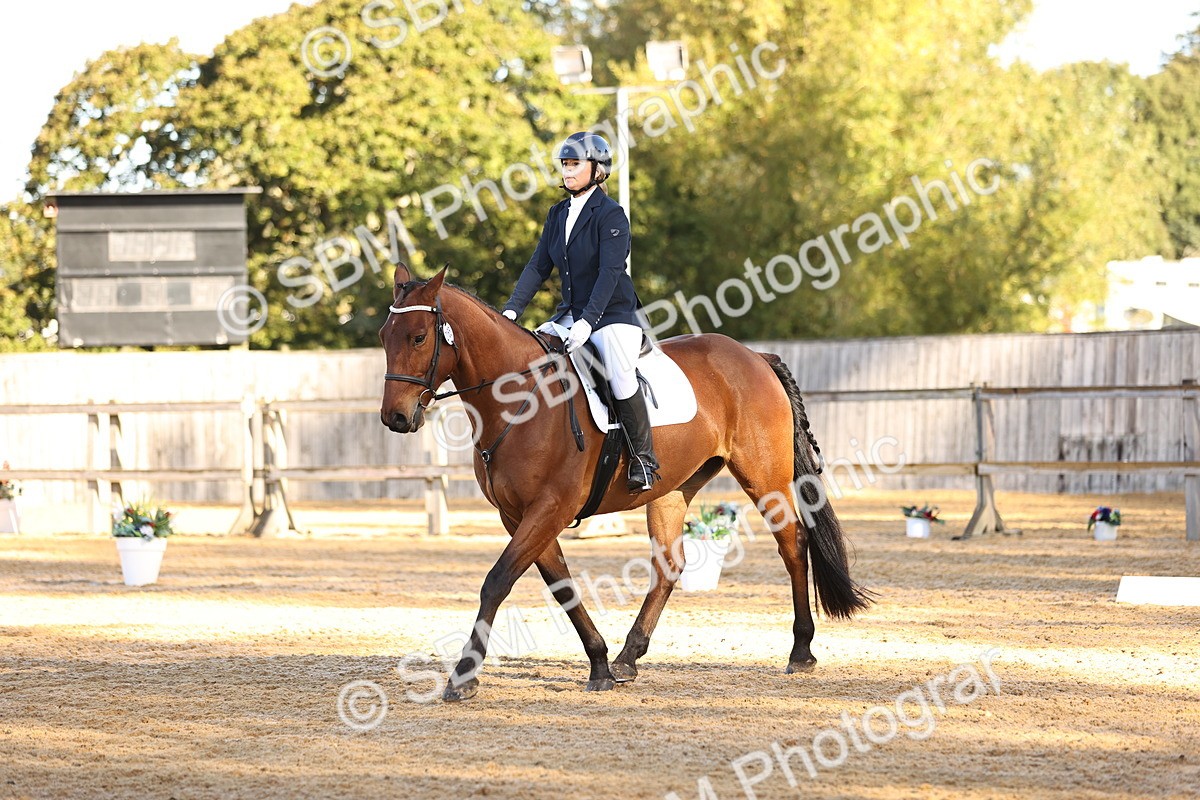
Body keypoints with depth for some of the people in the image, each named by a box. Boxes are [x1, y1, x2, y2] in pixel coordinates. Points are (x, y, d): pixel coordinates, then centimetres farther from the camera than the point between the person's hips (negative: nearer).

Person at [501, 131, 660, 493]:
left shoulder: (611, 215, -12)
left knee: (619, 375, -30)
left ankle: (643, 459, -17)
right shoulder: (559, 214, 10)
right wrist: (512, 310, -4)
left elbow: (610, 273, -20)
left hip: (613, 314, -8)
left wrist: (588, 321, -29)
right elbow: (538, 266, 8)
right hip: (572, 314, 8)